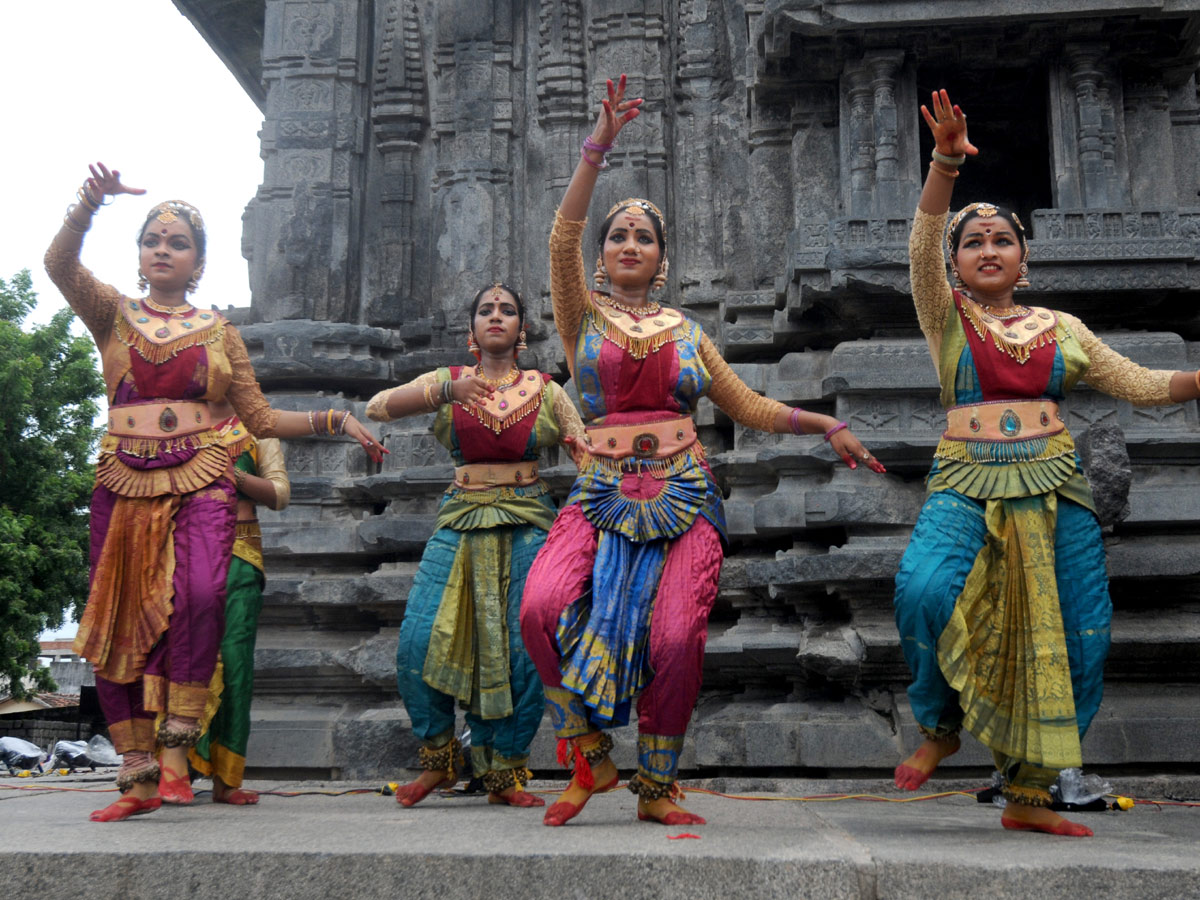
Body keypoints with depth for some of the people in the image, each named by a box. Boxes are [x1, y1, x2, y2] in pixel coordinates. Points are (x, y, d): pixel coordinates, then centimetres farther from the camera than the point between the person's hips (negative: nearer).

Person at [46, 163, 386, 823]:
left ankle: (175, 750, -17)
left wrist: (336, 421, 5)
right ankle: (139, 778, 9)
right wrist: (90, 202, -22)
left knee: (200, 595, -28)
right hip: (125, 483, 1)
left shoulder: (218, 331, 14)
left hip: (200, 483, -1)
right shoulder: (113, 314, 13)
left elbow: (261, 419, 14)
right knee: (118, 627, -1)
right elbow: (59, 263, -6)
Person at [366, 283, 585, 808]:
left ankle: (505, 774, 9)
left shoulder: (546, 390, 9)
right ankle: (438, 760, 12)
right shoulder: (449, 381, 9)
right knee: (418, 643, -10)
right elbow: (378, 406, -4)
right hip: (461, 523, 1)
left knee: (525, 651, -8)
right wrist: (447, 393, -19)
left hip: (528, 525, 0)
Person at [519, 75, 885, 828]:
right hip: (602, 495, -1)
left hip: (684, 497, 1)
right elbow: (563, 236, -5)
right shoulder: (585, 316, 11)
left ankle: (657, 787, 7)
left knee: (675, 638, -15)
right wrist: (598, 147, -13)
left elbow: (749, 407, 18)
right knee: (543, 606, -25)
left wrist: (825, 424, 7)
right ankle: (591, 757, -4)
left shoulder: (686, 333, 17)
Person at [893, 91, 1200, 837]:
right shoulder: (947, 316, 8)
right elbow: (923, 246, -8)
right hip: (968, 487, -3)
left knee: (1075, 640, -3)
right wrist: (947, 163, -22)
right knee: (924, 589, -29)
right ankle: (940, 726, -2)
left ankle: (1028, 795, 11)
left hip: (1056, 489, 3)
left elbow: (1139, 383, 15)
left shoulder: (1063, 329, 16)